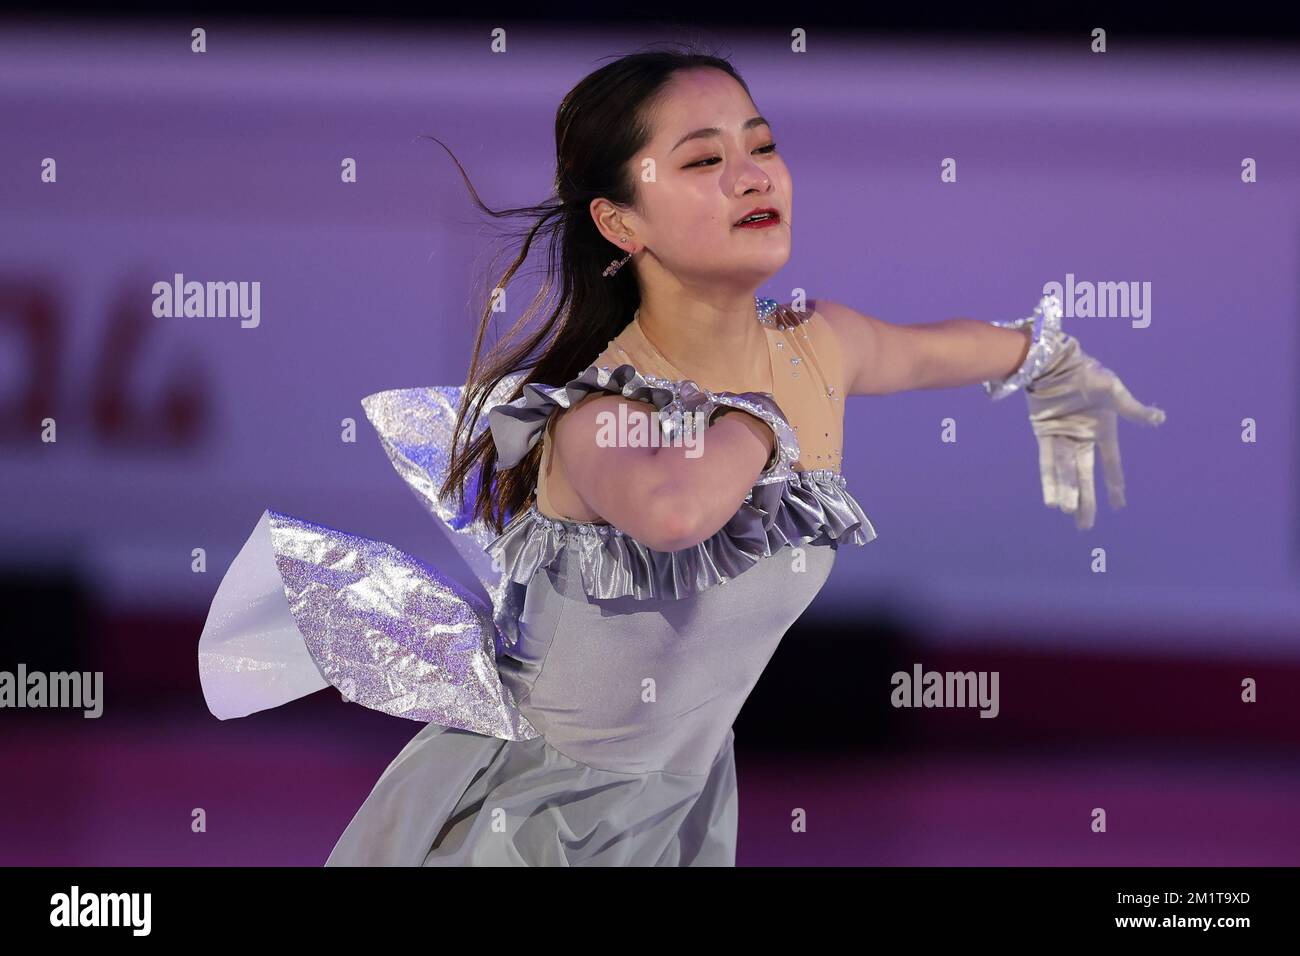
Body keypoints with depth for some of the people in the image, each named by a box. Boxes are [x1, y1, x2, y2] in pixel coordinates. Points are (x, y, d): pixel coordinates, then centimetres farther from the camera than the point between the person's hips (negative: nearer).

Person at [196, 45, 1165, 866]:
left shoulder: (821, 347, -7)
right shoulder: (595, 412, -28)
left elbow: (937, 348, 19)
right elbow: (674, 510, -53)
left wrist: (1057, 368, 39)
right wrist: (760, 416, -31)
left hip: (681, 804, 6)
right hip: (515, 813, -6)